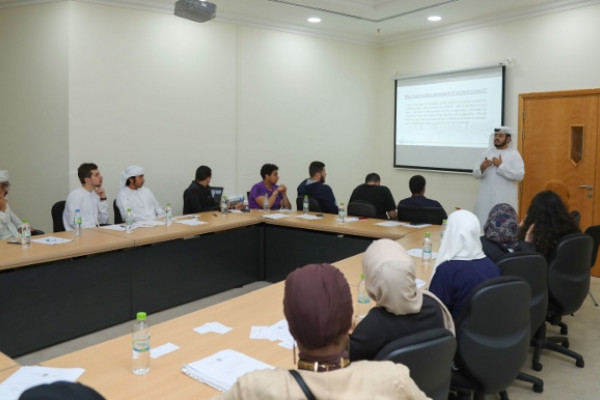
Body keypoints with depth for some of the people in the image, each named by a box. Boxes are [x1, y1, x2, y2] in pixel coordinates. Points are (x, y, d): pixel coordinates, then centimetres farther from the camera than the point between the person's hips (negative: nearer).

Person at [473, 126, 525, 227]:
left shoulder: (514, 154, 1)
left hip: (505, 200, -3)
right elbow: (476, 174, 11)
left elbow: (520, 175, -10)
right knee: (482, 225, 2)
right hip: (485, 199, 4)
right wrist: (482, 168, -10)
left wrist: (501, 166, -13)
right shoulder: (486, 153, 12)